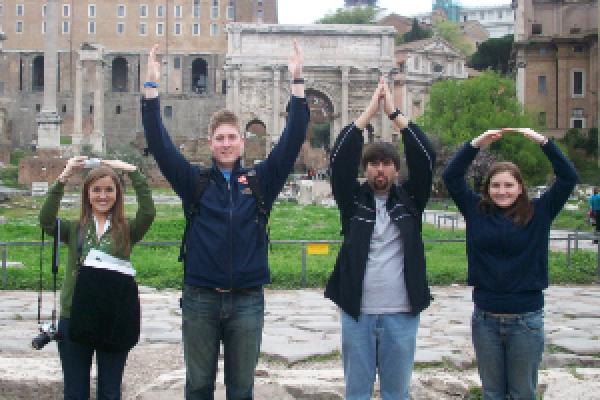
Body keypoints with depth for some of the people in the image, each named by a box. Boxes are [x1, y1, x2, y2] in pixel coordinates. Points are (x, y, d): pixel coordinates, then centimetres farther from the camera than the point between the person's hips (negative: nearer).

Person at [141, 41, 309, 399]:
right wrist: (152, 87, -14)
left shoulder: (261, 181, 4)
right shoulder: (194, 181, 3)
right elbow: (159, 144, -5)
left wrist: (298, 83, -12)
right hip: (200, 298, 0)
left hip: (247, 299, 0)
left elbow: (292, 141, -4)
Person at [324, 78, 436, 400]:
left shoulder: (409, 200, 5)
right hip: (357, 311, 0)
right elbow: (340, 159, -8)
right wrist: (369, 110, -11)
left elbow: (425, 158, -6)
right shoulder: (353, 200, 4)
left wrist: (394, 112, -10)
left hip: (401, 313, 0)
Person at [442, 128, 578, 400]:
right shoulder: (477, 211, 1)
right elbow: (451, 176, -4)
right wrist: (476, 144, -14)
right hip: (485, 318, 1)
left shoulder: (538, 213, -1)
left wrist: (542, 141, -17)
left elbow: (568, 178, -8)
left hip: (527, 319, -1)